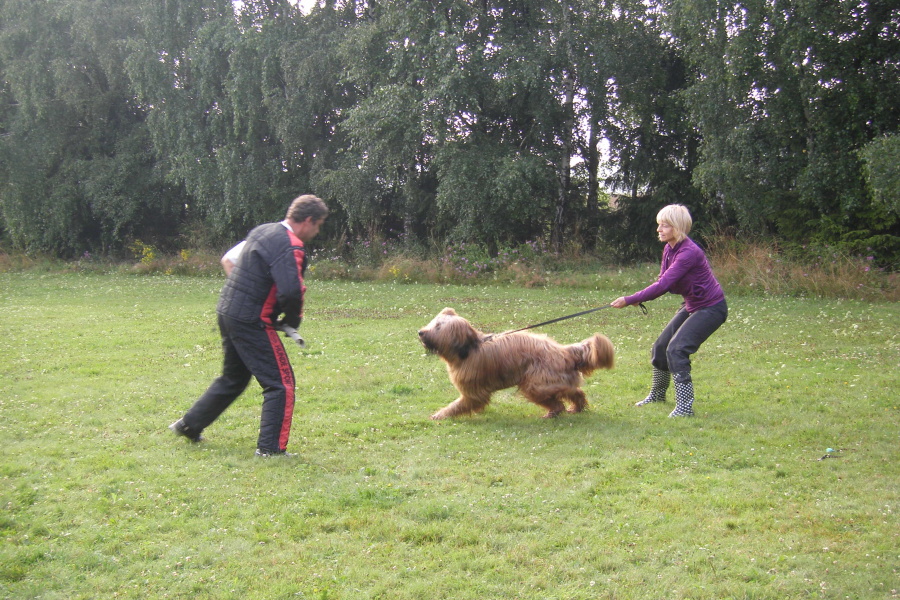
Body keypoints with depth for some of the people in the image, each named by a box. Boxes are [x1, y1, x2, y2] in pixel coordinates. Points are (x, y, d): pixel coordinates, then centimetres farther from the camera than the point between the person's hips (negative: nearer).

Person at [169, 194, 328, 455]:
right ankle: (270, 448, 0)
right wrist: (292, 321, -8)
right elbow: (291, 292, -29)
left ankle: (189, 424, 34)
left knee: (233, 378, 26)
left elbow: (229, 259, 24)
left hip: (227, 313, 9)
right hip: (251, 322, -9)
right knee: (281, 383, -1)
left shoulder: (262, 231, 11)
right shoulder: (290, 247, -18)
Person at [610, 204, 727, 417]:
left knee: (677, 349, -20)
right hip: (691, 305, 9)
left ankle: (685, 406, -12)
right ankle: (657, 394, 34)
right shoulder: (669, 249, 0)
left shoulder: (689, 252, -28)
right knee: (660, 346, 12)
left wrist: (630, 300, -31)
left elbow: (663, 285, -32)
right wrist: (640, 298, -17)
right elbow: (663, 282, 2)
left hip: (711, 308, -9)